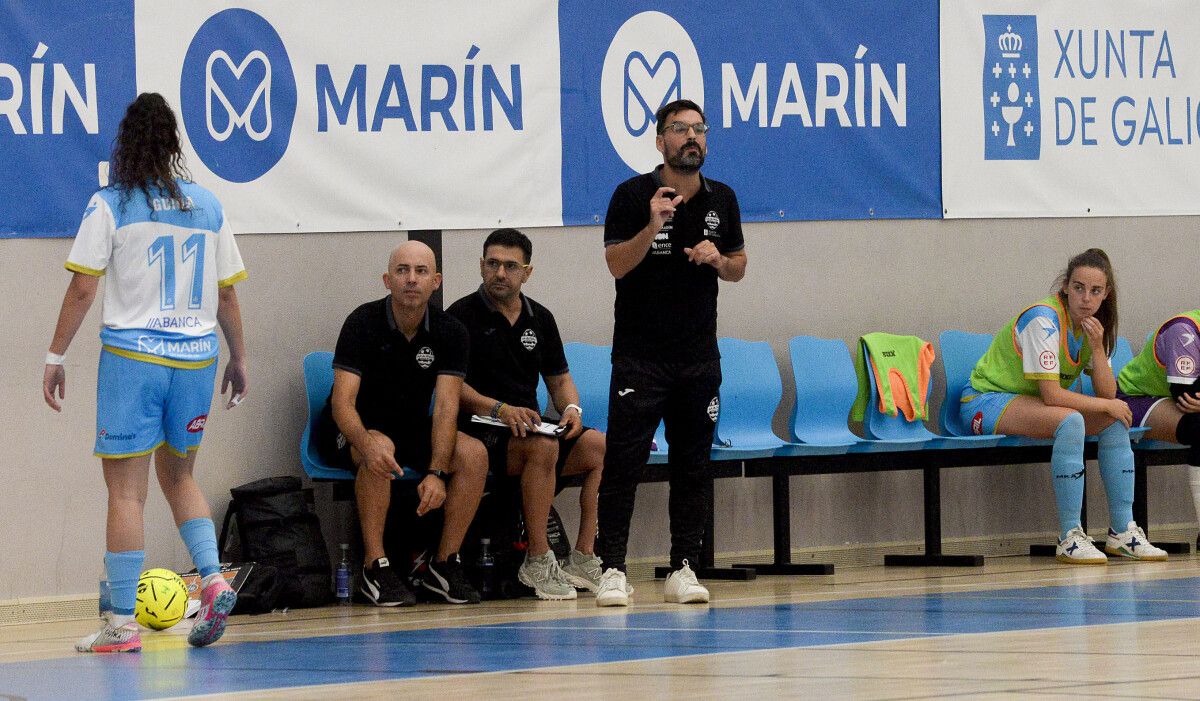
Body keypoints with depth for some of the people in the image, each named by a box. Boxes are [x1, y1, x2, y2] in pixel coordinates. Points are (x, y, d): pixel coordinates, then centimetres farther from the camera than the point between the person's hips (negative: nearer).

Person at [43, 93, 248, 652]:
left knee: (125, 488, -2)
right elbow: (226, 295, 10)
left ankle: (122, 623, -3)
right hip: (195, 356, 4)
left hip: (132, 355, -4)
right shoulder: (207, 207, 7)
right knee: (177, 476, 22)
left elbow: (82, 291, -7)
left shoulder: (110, 206, -5)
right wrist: (239, 359, 21)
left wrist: (56, 356, 0)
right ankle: (213, 578, 2)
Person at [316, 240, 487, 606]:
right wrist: (366, 444, -49)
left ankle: (444, 563, -12)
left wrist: (436, 472, -33)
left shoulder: (449, 332, -9)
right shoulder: (363, 323, -19)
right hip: (356, 428, -4)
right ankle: (375, 568, -30)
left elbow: (445, 407, -17)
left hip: (411, 428, 4)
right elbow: (342, 403, -27)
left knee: (474, 453, -22)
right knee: (379, 451, -38)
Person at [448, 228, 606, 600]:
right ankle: (537, 563, -31)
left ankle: (584, 557, -18)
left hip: (528, 426, 6)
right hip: (480, 430, -6)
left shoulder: (539, 318, 16)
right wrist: (500, 409, -24)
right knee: (543, 446, -35)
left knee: (599, 446, -17)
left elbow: (559, 378, 21)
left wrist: (571, 409, -3)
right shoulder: (463, 315, -3)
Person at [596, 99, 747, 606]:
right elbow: (617, 264, -9)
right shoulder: (632, 195, -3)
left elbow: (738, 267, 18)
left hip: (699, 355, 4)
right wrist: (652, 227, -23)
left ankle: (683, 568, 9)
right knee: (624, 460, -9)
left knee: (693, 464, 4)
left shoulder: (722, 199, 9)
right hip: (639, 354, -4)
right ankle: (612, 568, -8)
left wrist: (718, 260, -4)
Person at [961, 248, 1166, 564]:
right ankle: (1069, 538, -32)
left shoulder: (1090, 325, 3)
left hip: (1033, 402, 9)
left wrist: (1097, 348, -19)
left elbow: (1107, 393, -4)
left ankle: (1122, 531, -6)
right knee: (1070, 421, -33)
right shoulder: (1044, 321, -23)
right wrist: (1107, 406, -16)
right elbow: (1051, 395, -27)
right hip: (986, 401, -9)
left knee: (1116, 420, -7)